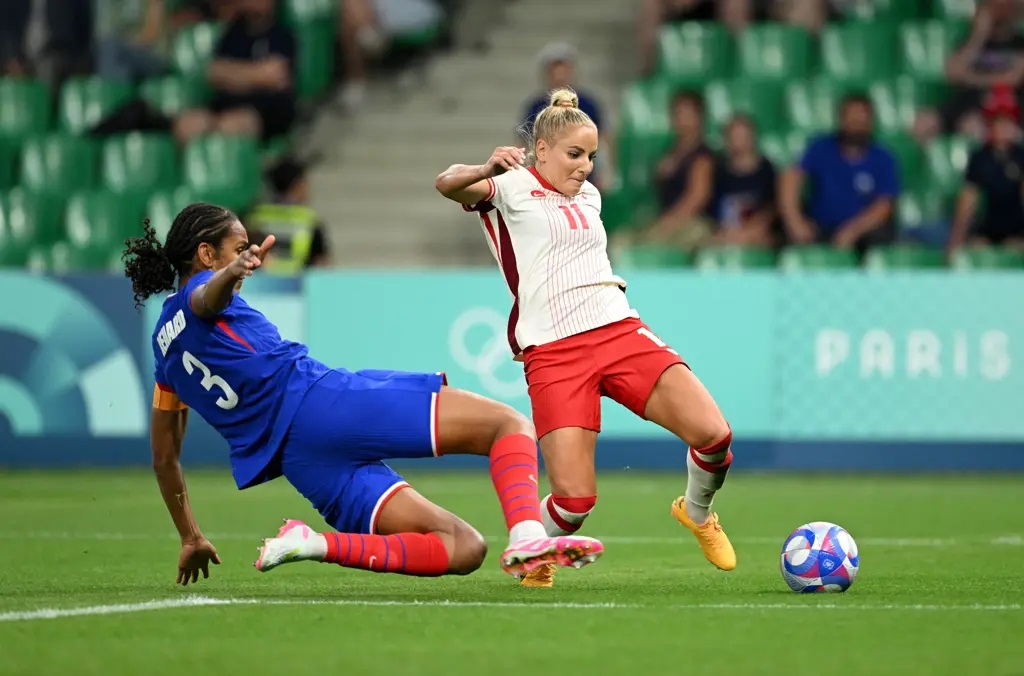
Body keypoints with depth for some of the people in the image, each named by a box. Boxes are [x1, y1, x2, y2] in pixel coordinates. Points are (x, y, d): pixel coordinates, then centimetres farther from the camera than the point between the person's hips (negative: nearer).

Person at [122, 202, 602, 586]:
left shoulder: (166, 344, 26)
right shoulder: (197, 292, 6)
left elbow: (164, 457, 30)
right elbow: (208, 298, -22)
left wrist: (191, 539, 38)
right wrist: (234, 272, -46)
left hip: (301, 464, 7)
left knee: (461, 549, 5)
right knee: (510, 425, -5)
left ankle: (317, 544, -16)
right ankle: (527, 539, -34)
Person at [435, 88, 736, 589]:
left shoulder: (588, 196, 22)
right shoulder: (511, 187, 2)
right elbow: (447, 185, -20)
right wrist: (485, 169, -41)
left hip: (619, 331, 6)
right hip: (553, 353, -6)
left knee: (713, 434, -14)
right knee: (575, 500, -16)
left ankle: (696, 512, 18)